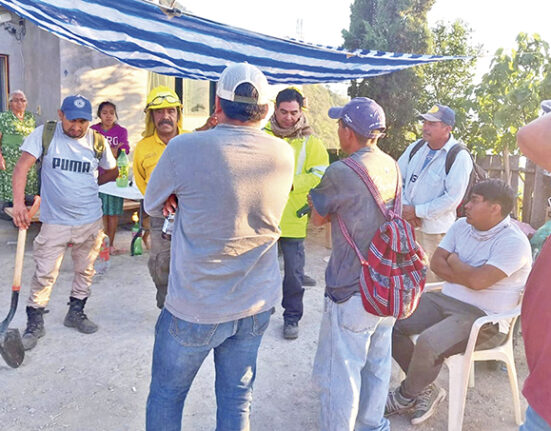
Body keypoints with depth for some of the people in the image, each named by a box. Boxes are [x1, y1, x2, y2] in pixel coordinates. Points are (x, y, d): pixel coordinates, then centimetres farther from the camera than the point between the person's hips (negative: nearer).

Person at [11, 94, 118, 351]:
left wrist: (87, 186, 10)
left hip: (90, 220, 3)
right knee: (45, 274, 1)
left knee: (85, 271, 15)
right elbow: (22, 166, -13)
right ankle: (34, 323, 19)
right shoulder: (45, 134, -6)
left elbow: (111, 172, 15)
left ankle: (75, 313, 36)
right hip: (55, 221, -2)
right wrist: (18, 202, -23)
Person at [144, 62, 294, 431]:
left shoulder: (185, 148, -18)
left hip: (196, 309, -3)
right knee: (238, 397, 20)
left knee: (166, 394, 19)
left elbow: (152, 205, -2)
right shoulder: (283, 154, -6)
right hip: (257, 304, 4)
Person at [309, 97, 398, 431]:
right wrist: (328, 193, 11)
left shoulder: (341, 173, -21)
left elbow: (319, 219, -5)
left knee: (340, 372, 8)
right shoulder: (392, 166, 2)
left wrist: (317, 185, 10)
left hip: (352, 290, -8)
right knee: (377, 363, 23)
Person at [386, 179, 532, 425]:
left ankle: (406, 397, -1)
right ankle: (425, 389, 6)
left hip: (485, 319, -8)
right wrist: (467, 275, -13)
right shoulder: (461, 226, 7)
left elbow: (478, 280, -25)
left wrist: (454, 261, -7)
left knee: (429, 342, -31)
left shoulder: (514, 243, -16)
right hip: (446, 301, 8)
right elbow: (436, 262, 2)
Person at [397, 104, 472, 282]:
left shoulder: (460, 158, -13)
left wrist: (417, 211, -17)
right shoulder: (416, 147, 5)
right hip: (406, 224, 5)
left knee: (430, 279, 2)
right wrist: (403, 207, -7)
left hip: (434, 229, -5)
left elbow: (452, 199, -18)